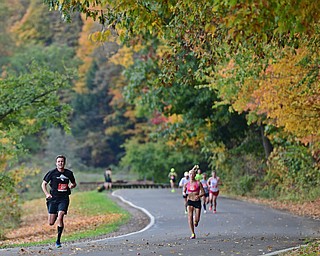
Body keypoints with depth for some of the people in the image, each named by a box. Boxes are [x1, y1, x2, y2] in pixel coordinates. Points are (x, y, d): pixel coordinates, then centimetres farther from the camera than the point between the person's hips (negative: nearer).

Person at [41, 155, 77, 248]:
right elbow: (43, 184, 6)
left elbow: (74, 183, 21)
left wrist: (72, 185, -3)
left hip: (64, 199, 0)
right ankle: (55, 215, 39)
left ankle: (58, 240, -12)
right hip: (53, 198, 0)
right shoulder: (52, 173, -1)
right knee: (51, 223, -1)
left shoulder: (69, 173, 5)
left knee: (60, 217, -22)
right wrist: (47, 194, -9)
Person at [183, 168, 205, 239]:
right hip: (190, 201, 1)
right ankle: (193, 234, -16)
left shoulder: (198, 183, -2)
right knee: (190, 216, -20)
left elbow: (203, 193, -1)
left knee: (197, 220, -3)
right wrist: (184, 193, -5)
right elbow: (184, 191, 20)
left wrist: (199, 196, -22)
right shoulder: (186, 184, 5)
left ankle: (195, 221, 39)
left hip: (197, 201, -1)